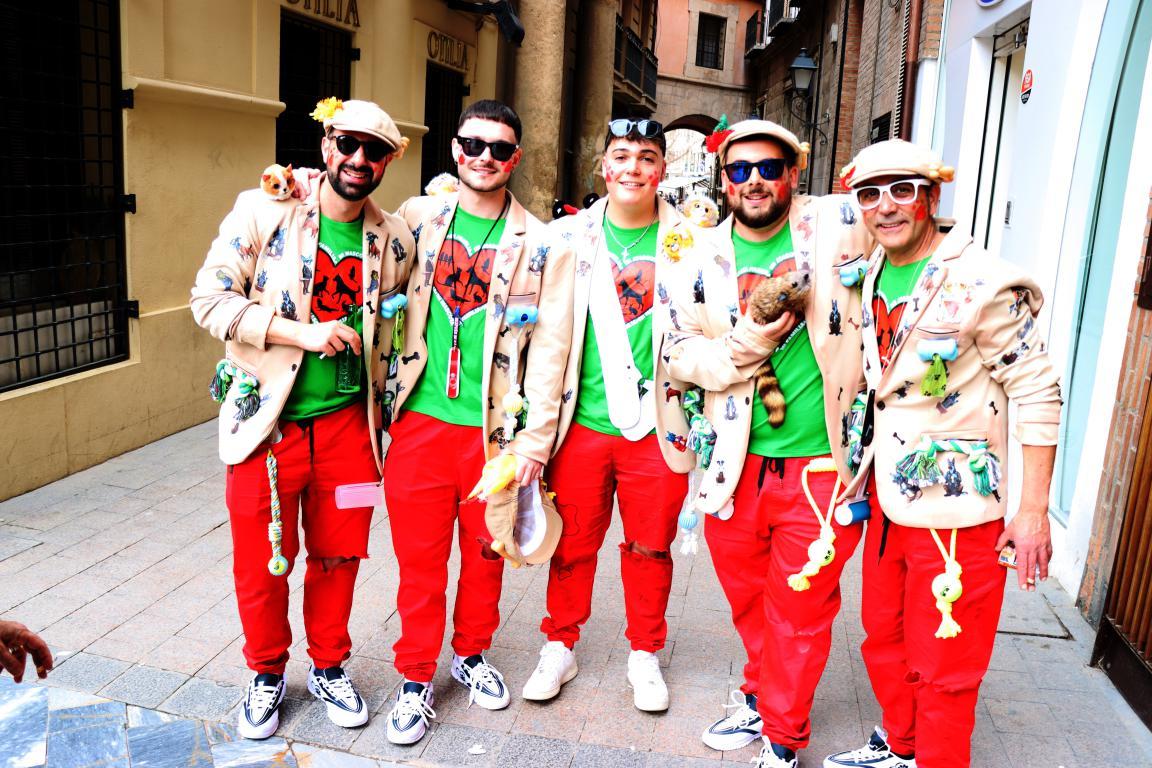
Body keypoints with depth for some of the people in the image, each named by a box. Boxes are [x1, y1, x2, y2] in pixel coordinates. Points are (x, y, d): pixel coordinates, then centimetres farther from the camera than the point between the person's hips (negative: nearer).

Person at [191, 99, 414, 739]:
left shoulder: (394, 239, 4)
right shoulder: (263, 212, -6)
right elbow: (210, 299, -9)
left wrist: (385, 406, 14)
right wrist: (301, 332, -18)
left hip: (348, 423, 3)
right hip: (267, 422, -2)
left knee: (338, 556, 13)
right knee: (261, 566, 8)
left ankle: (329, 667, 36)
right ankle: (267, 674, 33)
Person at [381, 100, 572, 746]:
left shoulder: (541, 244, 0)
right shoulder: (418, 219, 5)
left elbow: (550, 349, -3)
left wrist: (534, 440, -7)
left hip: (495, 427, 0)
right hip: (420, 420, 1)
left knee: (485, 553, 14)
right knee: (420, 559, 8)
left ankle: (472, 653, 38)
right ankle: (417, 678, 26)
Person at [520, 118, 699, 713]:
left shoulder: (686, 240, 1)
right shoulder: (570, 235, 3)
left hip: (656, 424, 0)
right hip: (582, 420, 1)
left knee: (650, 546, 12)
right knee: (572, 543, 12)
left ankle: (645, 654, 33)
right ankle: (560, 647, 33)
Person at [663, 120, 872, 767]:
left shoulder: (836, 225, -5)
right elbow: (681, 354, 4)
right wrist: (746, 345, -15)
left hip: (821, 464, -3)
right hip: (739, 464, 3)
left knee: (801, 611, 8)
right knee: (748, 600, 21)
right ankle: (763, 698, 48)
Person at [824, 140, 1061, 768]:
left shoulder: (981, 282, -15)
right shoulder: (873, 279, 6)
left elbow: (1038, 393, -13)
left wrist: (1033, 511, -14)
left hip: (958, 514, -7)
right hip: (888, 502, 7)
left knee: (941, 670, 6)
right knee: (884, 643, 21)